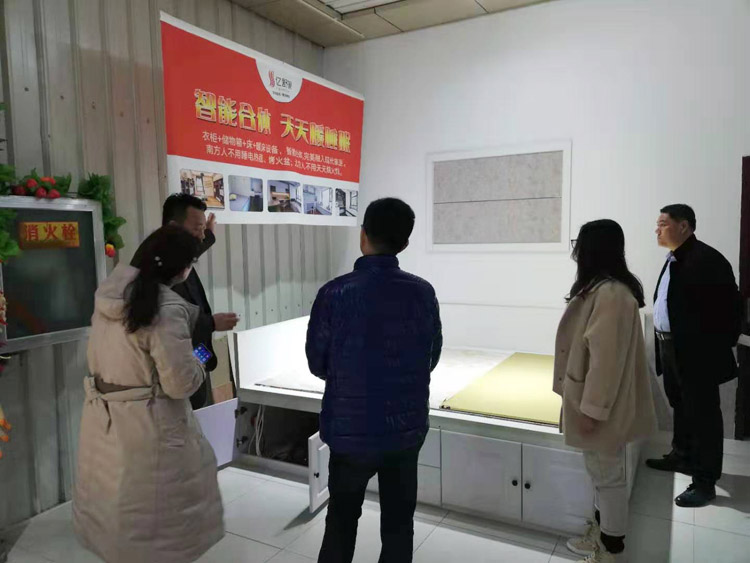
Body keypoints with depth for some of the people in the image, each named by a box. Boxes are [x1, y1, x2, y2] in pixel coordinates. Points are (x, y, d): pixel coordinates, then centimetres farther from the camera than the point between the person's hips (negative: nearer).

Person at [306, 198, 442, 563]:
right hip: (407, 428, 2)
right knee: (399, 522, 18)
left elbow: (318, 364, -4)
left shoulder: (335, 294, -16)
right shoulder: (423, 293, -9)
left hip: (351, 430, -1)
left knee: (342, 520, 20)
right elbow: (431, 360, 3)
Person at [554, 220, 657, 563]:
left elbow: (607, 360, -26)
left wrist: (592, 410, -21)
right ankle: (600, 534, 38)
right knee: (600, 473, 22)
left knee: (608, 475, 7)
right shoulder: (599, 289, 7)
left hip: (603, 407, -10)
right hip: (592, 400, 10)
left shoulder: (611, 295, -25)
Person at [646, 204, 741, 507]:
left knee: (703, 415, 3)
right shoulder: (674, 260, 11)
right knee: (681, 408, 23)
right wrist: (664, 343, 12)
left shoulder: (706, 259, -18)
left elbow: (731, 308, -19)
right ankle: (682, 456, 40)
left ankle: (705, 482, 14)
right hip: (671, 347, 9)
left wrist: (718, 349, -16)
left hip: (697, 353, -9)